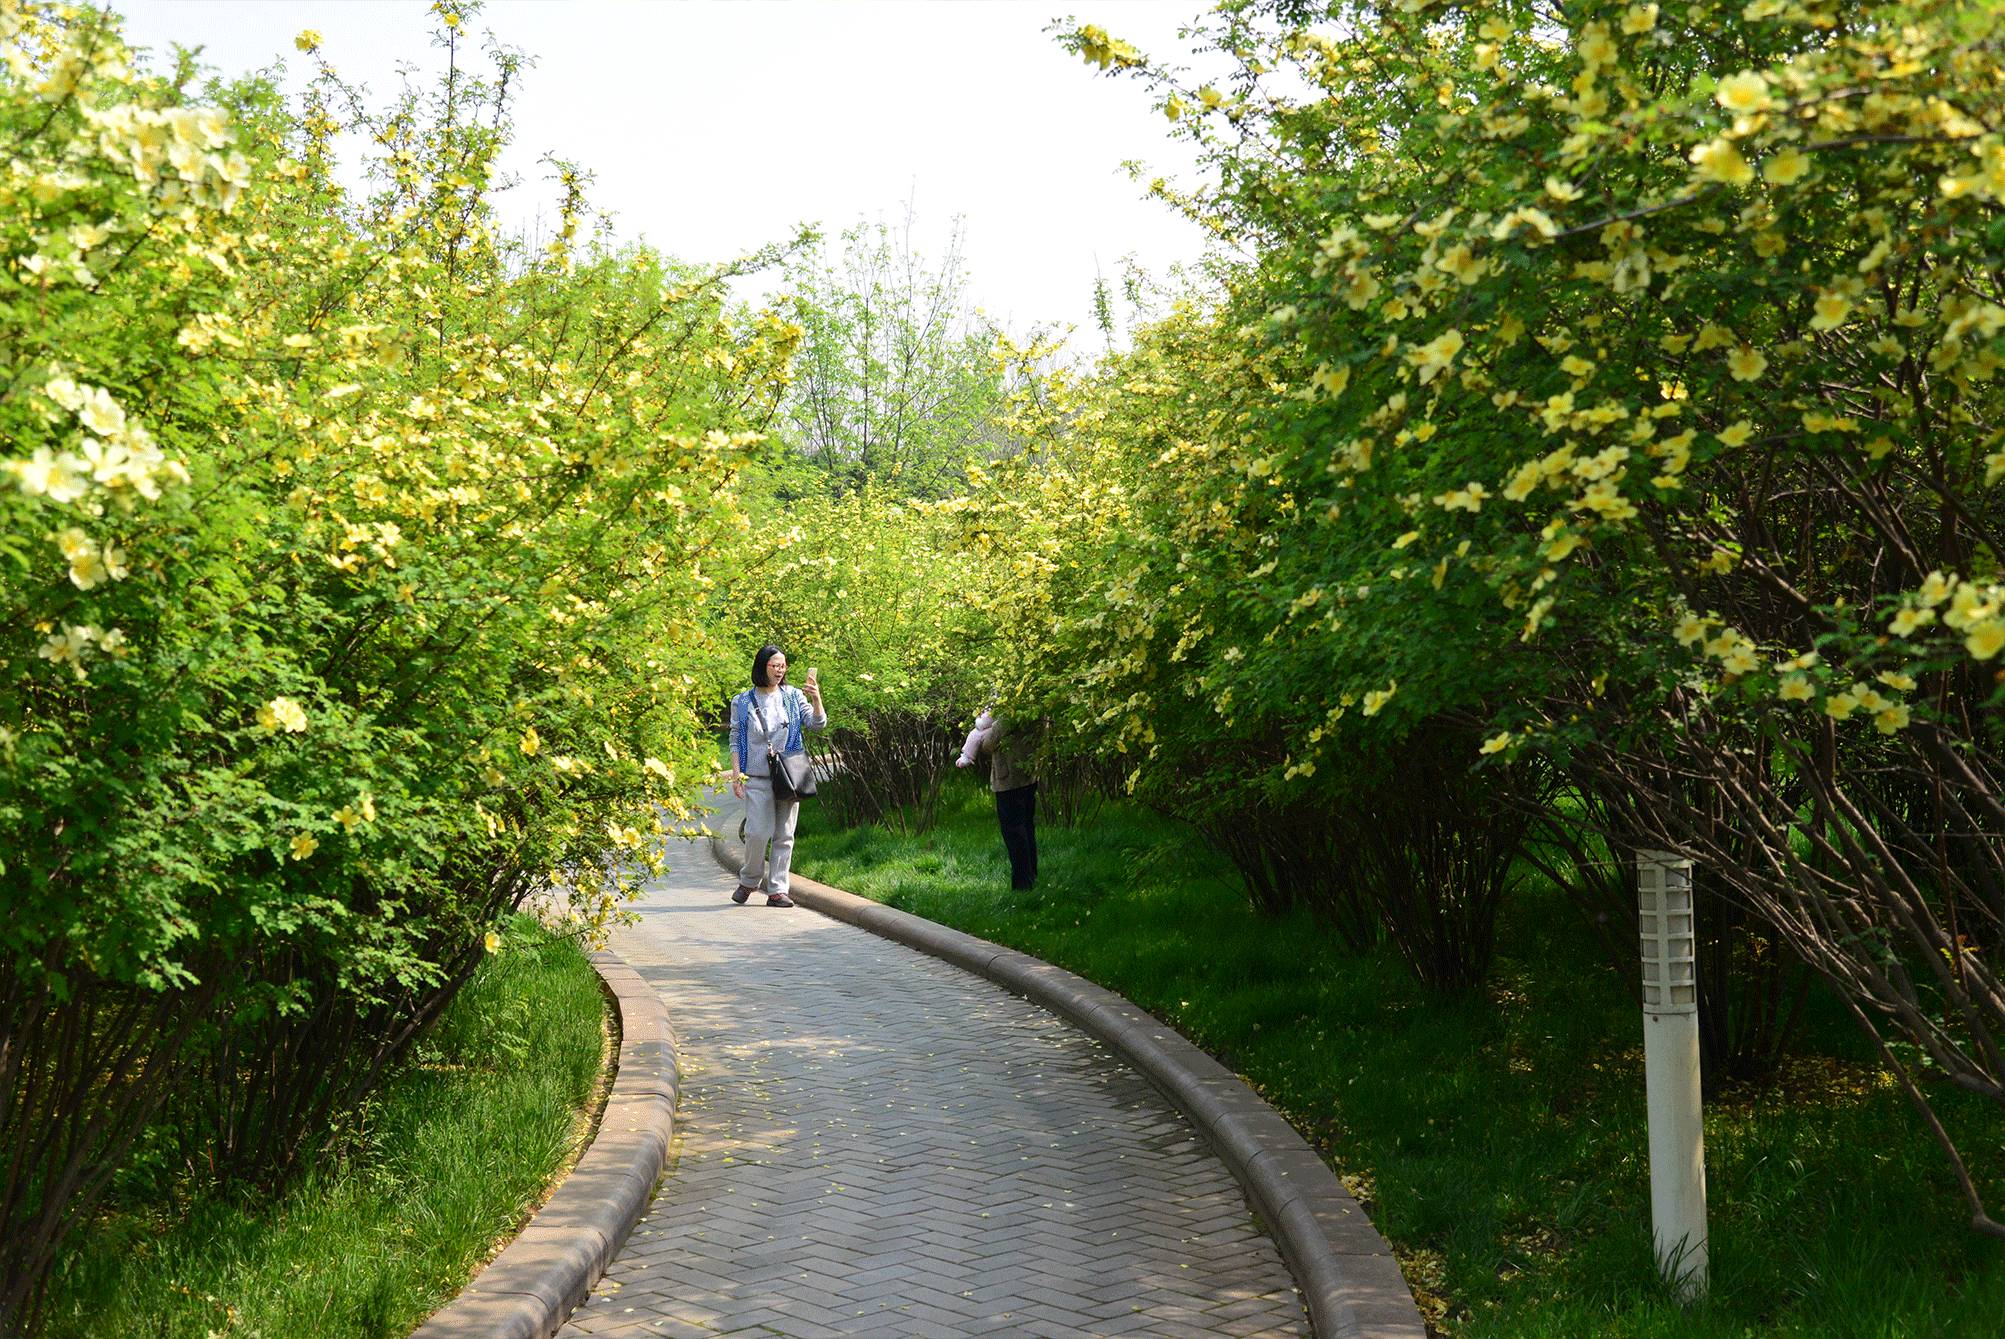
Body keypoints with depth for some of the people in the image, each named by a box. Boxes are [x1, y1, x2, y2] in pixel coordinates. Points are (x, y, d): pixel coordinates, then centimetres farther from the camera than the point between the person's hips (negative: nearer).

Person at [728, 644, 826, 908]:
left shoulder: (793, 696, 7)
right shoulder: (743, 702, 2)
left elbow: (816, 724, -1)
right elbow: (736, 741, 5)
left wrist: (816, 700, -19)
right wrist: (736, 774, -4)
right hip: (757, 778, -2)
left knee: (784, 835, 3)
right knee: (758, 832, -10)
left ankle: (777, 890, 8)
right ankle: (749, 881, 13)